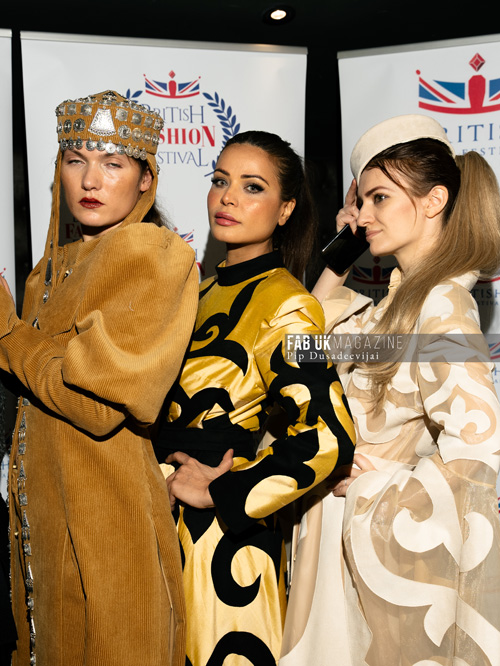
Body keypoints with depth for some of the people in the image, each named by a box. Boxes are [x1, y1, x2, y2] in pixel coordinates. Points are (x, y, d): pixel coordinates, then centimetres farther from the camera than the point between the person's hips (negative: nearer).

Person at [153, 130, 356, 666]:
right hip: (164, 518, 8)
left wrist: (216, 495, -19)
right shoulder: (209, 290, 8)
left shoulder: (284, 304, -18)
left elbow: (328, 437, -27)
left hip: (220, 531, -7)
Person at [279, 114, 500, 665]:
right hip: (360, 529, 8)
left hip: (402, 537, -8)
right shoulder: (403, 295, 4)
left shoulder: (441, 305, -22)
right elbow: (320, 318, 21)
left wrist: (376, 490, -19)